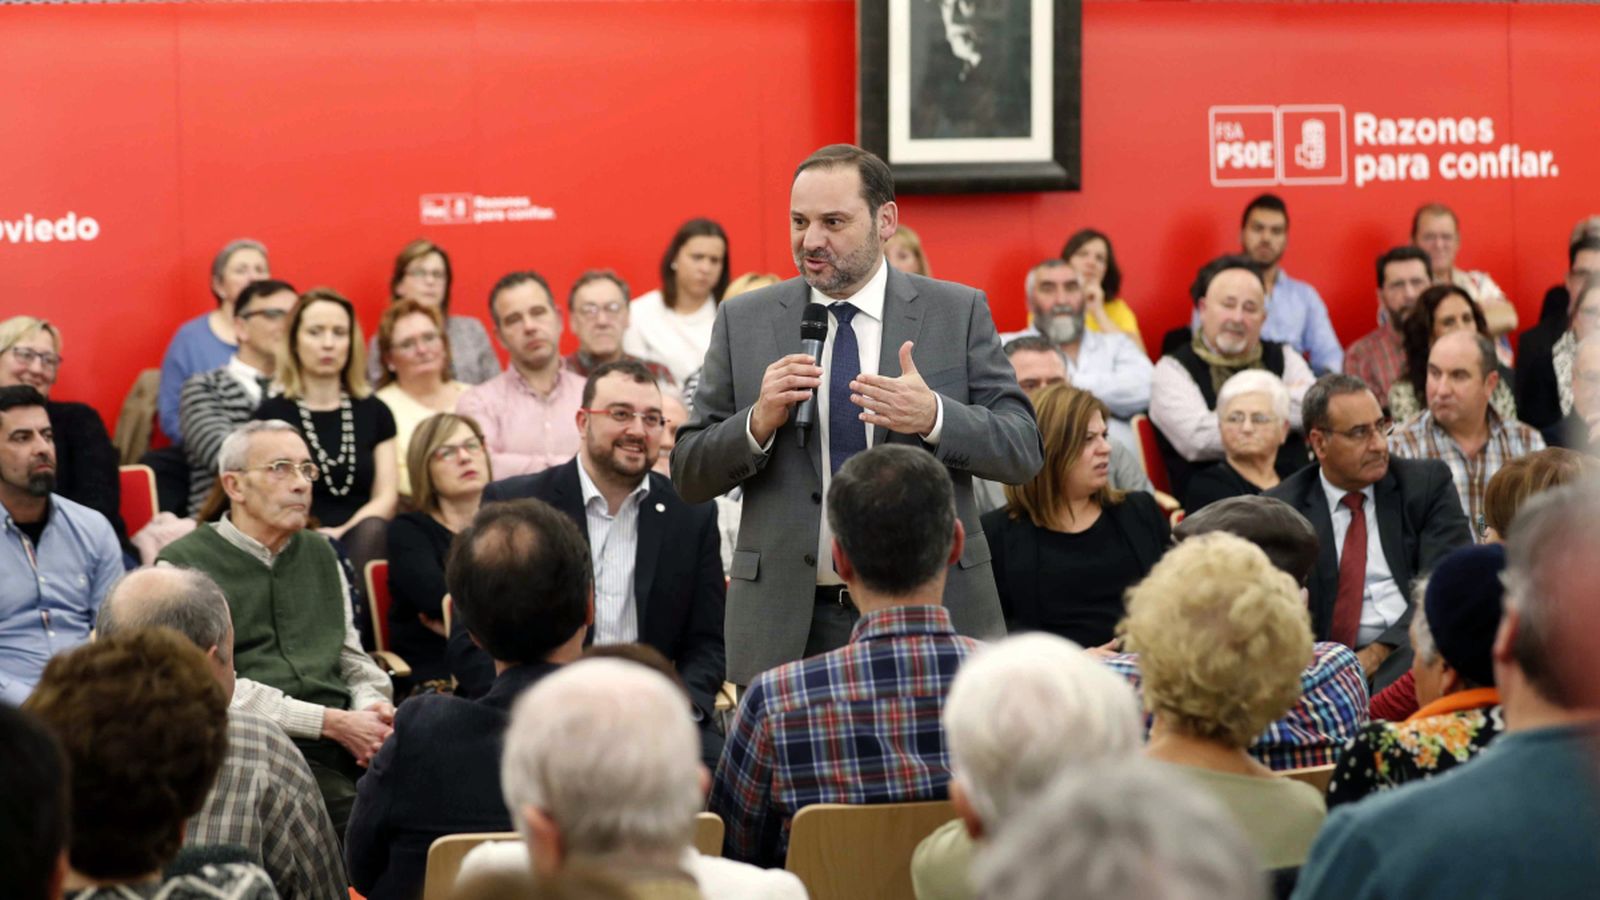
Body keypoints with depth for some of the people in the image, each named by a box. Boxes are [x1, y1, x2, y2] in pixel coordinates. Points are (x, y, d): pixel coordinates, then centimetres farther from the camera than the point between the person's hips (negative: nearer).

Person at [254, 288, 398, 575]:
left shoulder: (375, 413, 18)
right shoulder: (271, 414, 10)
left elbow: (386, 497, 10)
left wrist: (343, 532, -10)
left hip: (359, 541, 3)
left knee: (372, 531, -33)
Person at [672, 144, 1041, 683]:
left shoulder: (959, 313, 4)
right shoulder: (743, 321, 7)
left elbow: (1024, 451, -1)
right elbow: (689, 476, 7)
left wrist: (933, 417, -20)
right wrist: (758, 423, -13)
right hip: (789, 631, 1)